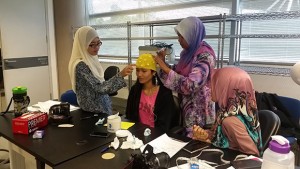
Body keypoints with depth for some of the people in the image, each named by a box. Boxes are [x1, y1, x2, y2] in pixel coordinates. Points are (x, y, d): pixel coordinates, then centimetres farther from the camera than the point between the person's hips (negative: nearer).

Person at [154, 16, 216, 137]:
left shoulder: (205, 56, -21)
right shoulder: (187, 52, 4)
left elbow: (190, 86, -30)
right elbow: (178, 73, 10)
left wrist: (164, 67, -26)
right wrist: (163, 62, -3)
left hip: (198, 112, -7)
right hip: (185, 107, 7)